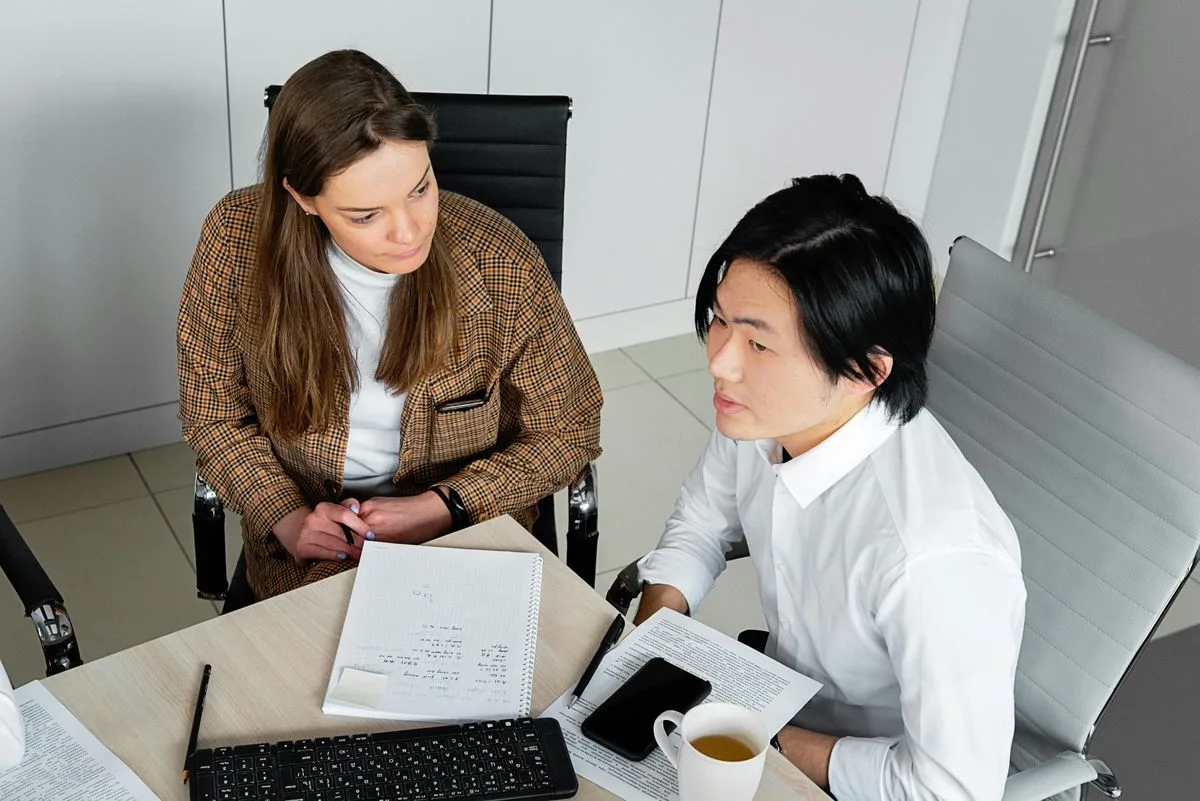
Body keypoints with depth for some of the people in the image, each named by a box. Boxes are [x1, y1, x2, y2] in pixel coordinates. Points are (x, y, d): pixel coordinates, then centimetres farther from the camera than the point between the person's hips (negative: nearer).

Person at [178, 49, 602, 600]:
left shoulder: (501, 265, -20)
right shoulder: (238, 240, -16)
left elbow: (567, 432, -6)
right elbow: (213, 416, -1)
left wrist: (438, 509, -18)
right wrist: (285, 518, -17)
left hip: (465, 533, -1)